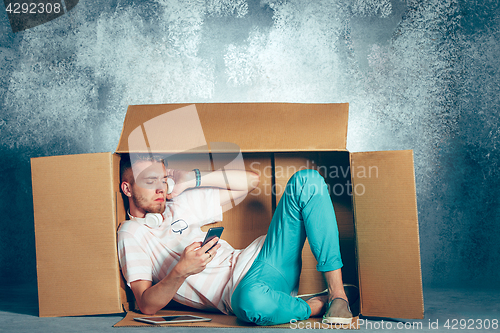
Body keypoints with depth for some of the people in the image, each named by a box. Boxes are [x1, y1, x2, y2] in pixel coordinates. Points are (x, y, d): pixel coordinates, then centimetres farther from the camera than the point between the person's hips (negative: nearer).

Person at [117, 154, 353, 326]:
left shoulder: (181, 204, 20)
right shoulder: (130, 234, 4)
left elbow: (251, 181, 21)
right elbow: (147, 306, -8)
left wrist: (192, 179, 13)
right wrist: (181, 271, -26)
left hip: (258, 259, 7)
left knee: (307, 180, -9)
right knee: (251, 301, -47)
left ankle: (337, 292, -16)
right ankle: (319, 305, -13)